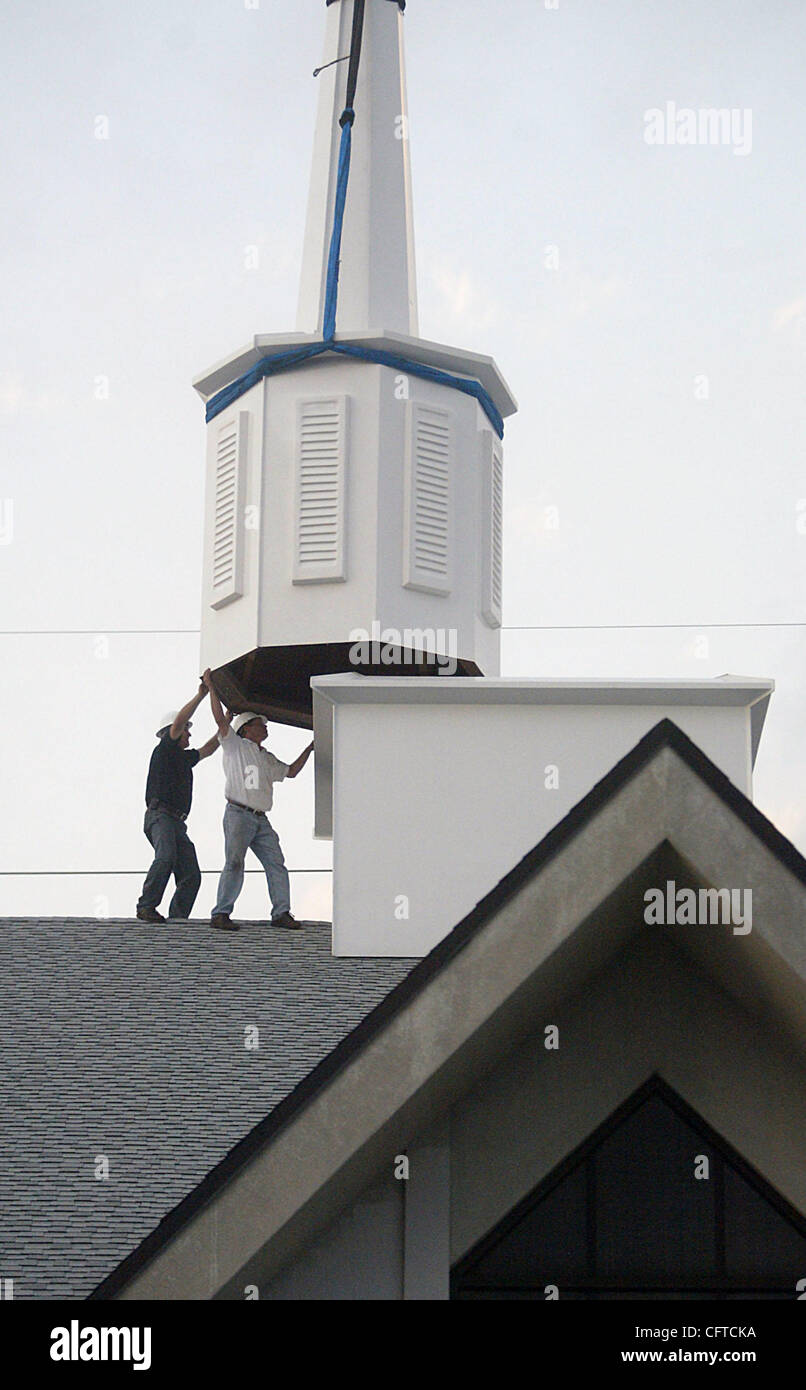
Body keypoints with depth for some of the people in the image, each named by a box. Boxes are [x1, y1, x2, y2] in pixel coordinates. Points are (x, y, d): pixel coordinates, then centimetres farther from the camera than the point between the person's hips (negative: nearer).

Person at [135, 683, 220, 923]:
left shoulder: (184, 757, 27)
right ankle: (146, 907, -33)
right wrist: (200, 695, -7)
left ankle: (177, 916, -9)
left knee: (191, 875, -5)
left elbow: (207, 750, 42)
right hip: (160, 815, -9)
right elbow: (179, 721, -7)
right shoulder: (164, 749, 5)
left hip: (177, 822, 9)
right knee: (166, 857, -31)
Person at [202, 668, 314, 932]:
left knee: (276, 865, 0)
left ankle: (281, 913, 4)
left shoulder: (267, 759, 25)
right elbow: (221, 720, -8)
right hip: (238, 815, -7)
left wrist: (309, 750, 35)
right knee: (234, 864, -16)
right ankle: (221, 914, -15)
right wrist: (211, 688, -8)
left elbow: (290, 771, 37)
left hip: (261, 820, 7)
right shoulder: (235, 746, 4)